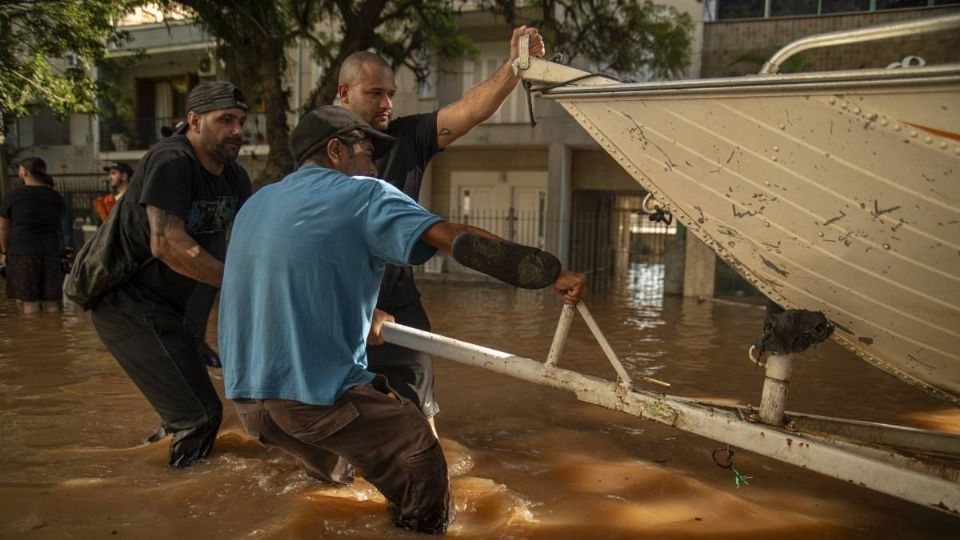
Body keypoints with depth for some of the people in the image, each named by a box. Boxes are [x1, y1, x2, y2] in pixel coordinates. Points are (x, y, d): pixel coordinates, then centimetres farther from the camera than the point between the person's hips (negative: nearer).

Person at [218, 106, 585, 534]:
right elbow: (459, 239, -17)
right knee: (423, 471, 9)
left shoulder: (256, 204, 15)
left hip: (246, 395, 8)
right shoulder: (363, 195, -6)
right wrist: (552, 273, -13)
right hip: (317, 395, -8)